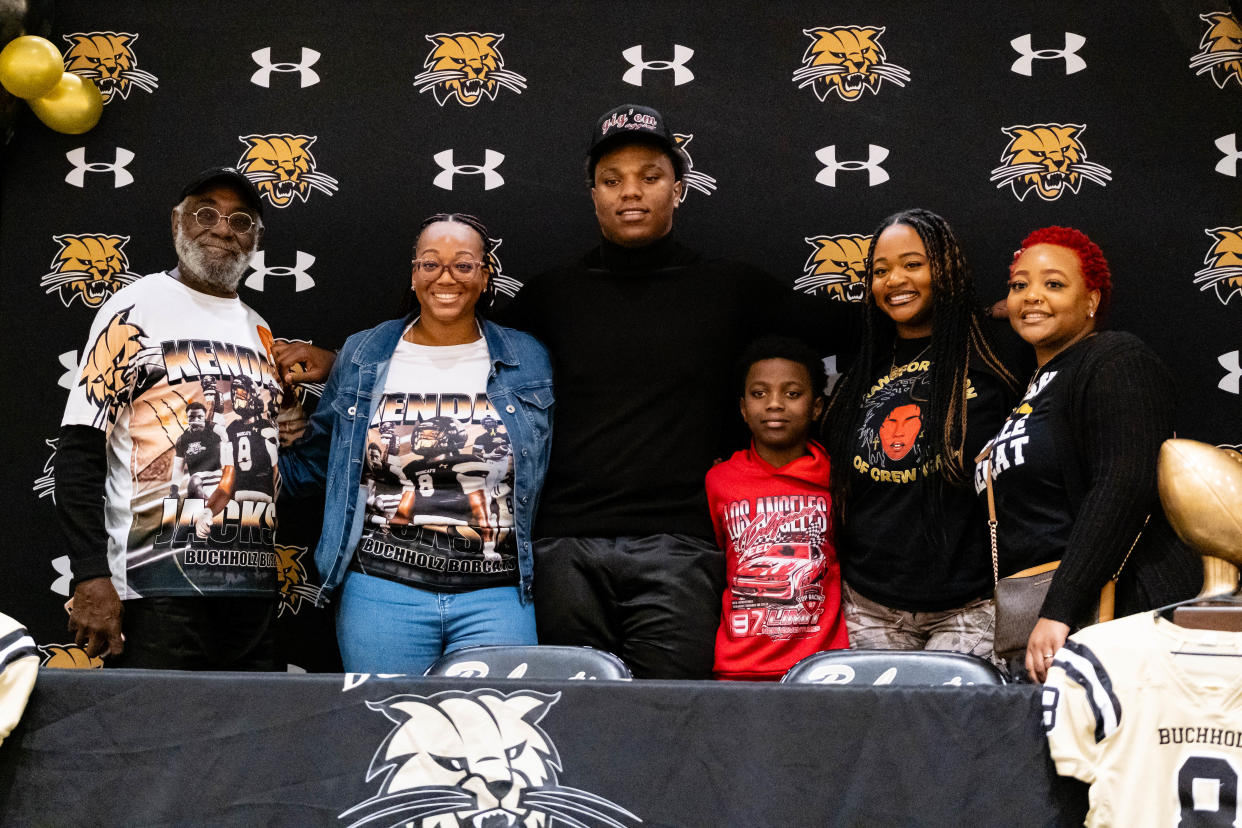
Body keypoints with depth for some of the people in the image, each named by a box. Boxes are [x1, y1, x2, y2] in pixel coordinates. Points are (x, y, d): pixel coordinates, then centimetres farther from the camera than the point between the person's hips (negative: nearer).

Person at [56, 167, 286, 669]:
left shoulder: (259, 331, 17)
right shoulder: (138, 308, -1)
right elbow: (80, 451, -8)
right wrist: (92, 578, -16)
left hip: (253, 595, 6)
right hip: (159, 596, -6)